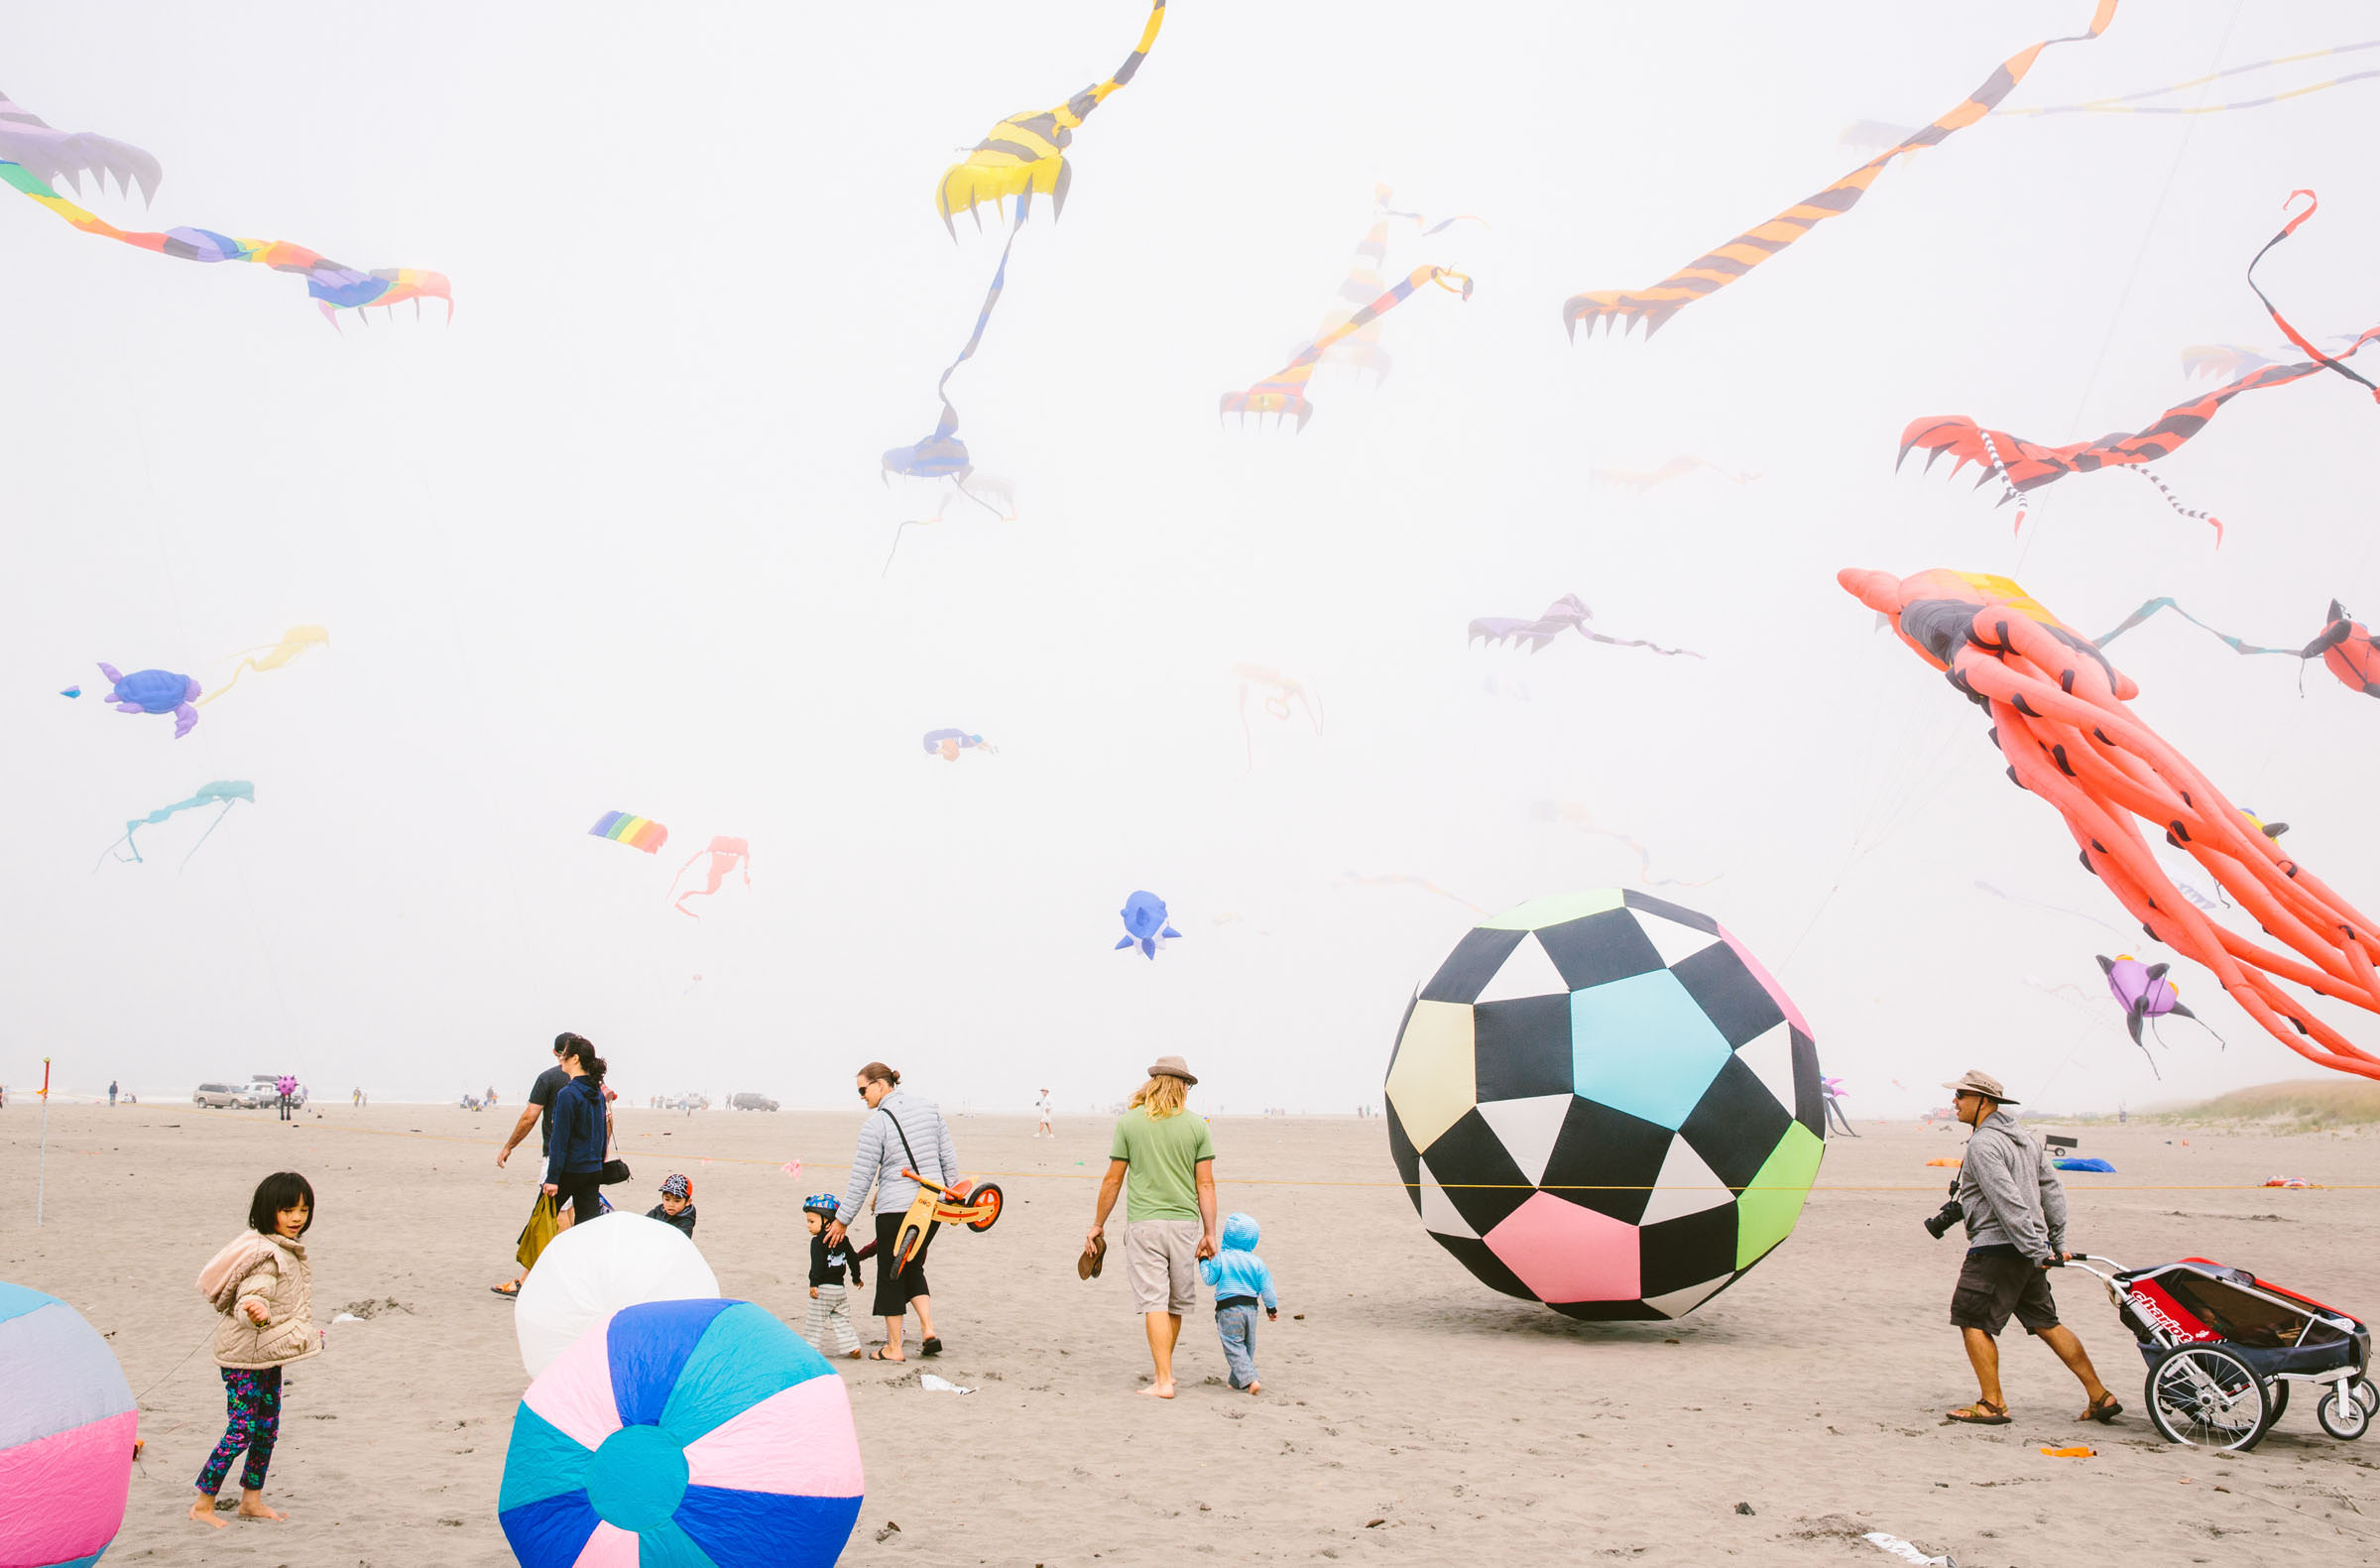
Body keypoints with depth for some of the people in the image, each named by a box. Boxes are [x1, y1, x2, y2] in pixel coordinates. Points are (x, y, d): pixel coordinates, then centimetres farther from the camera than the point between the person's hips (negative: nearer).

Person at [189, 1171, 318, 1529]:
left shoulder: (290, 1250, 8)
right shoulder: (265, 1255, -22)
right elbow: (248, 1299, -31)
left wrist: (308, 1330, 33)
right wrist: (256, 1313, -53)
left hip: (268, 1355, 10)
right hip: (245, 1356, -10)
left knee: (267, 1428, 15)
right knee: (240, 1432, -8)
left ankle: (252, 1499, 25)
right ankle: (203, 1506, 2)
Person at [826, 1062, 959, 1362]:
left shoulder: (876, 1123, -12)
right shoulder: (930, 1108, 5)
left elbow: (861, 1177, -9)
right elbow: (949, 1159, 9)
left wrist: (842, 1219, 0)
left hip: (896, 1207, -6)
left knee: (891, 1275, 9)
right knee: (913, 1268, 22)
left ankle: (894, 1348, 16)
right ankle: (928, 1330, 9)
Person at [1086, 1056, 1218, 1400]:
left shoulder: (1128, 1122, -1)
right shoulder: (1196, 1126, 1)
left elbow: (1113, 1180, 0)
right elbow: (1205, 1184, 0)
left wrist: (1098, 1225, 10)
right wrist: (1210, 1233, 6)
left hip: (1143, 1224, -2)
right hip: (1185, 1223, 2)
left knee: (1154, 1302, -2)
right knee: (1177, 1302, 16)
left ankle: (1164, 1381, -7)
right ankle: (1161, 1369, 28)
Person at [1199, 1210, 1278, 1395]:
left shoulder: (1221, 1258, -7)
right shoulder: (1257, 1262, 3)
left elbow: (1209, 1279, -1)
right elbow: (1266, 1289, 5)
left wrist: (1204, 1261, 14)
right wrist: (1272, 1307, 19)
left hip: (1229, 1309, -4)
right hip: (1251, 1308, 5)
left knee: (1234, 1346, -3)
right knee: (1248, 1346, 18)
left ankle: (1250, 1380, -18)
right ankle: (1237, 1381, 27)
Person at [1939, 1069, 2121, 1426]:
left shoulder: (1982, 1143, -15)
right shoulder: (2023, 1138, 15)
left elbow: (2008, 1203, -22)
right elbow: (2052, 1192, 16)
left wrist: (2036, 1250, -23)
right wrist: (2058, 1244, 17)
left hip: (1996, 1249, -9)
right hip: (2028, 1250, 9)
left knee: (1972, 1321, -1)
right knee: (2045, 1323, 15)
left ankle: (1992, 1404, -1)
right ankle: (2101, 1397, 16)